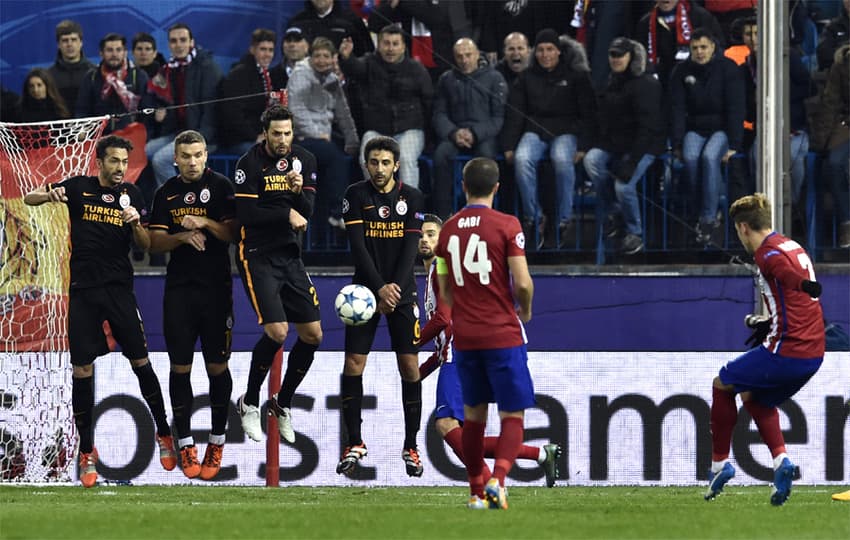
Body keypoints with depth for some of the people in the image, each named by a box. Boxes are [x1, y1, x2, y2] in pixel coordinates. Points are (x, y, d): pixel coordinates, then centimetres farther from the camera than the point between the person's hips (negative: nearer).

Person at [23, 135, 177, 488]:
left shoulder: (130, 195, 6)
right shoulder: (79, 188, 3)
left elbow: (145, 245, 6)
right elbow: (29, 198, 3)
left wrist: (135, 223, -15)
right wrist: (48, 194, -19)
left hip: (119, 288, 1)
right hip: (83, 290, -1)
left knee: (141, 362, -2)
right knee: (82, 370, -2)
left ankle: (164, 434, 14)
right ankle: (87, 452, 7)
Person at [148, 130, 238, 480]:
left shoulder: (221, 187, 0)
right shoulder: (166, 193, 9)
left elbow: (233, 233, -4)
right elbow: (154, 241, 6)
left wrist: (205, 223, -20)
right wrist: (182, 237, -12)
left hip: (216, 287, -2)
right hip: (179, 289, 2)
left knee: (217, 366, 0)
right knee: (180, 366, 1)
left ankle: (217, 443, 11)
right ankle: (185, 444, 8)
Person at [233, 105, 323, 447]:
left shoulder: (304, 161, 5)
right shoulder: (250, 163, -11)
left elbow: (307, 212, -1)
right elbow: (245, 213, -18)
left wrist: (299, 191, -21)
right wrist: (287, 215, -13)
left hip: (290, 257, 6)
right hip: (257, 256, -6)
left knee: (313, 335, 3)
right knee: (277, 331, -19)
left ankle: (283, 404, 22)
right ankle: (249, 404, 0)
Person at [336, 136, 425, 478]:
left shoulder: (412, 198, 2)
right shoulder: (355, 196, -1)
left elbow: (410, 248, -3)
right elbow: (357, 246, -9)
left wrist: (395, 288, -15)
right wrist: (379, 288, -19)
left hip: (401, 292, 0)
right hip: (365, 290, 0)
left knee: (409, 366, -4)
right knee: (353, 364, -6)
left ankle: (411, 447, 4)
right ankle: (354, 444, 5)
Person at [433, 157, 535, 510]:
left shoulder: (448, 229, 6)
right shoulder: (506, 226, -9)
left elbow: (444, 289, 12)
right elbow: (522, 283, -13)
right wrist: (525, 309, 7)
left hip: (464, 335, 4)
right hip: (503, 334, -4)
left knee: (473, 414, 15)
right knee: (513, 415, 0)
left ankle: (476, 491, 16)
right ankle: (498, 478, -23)